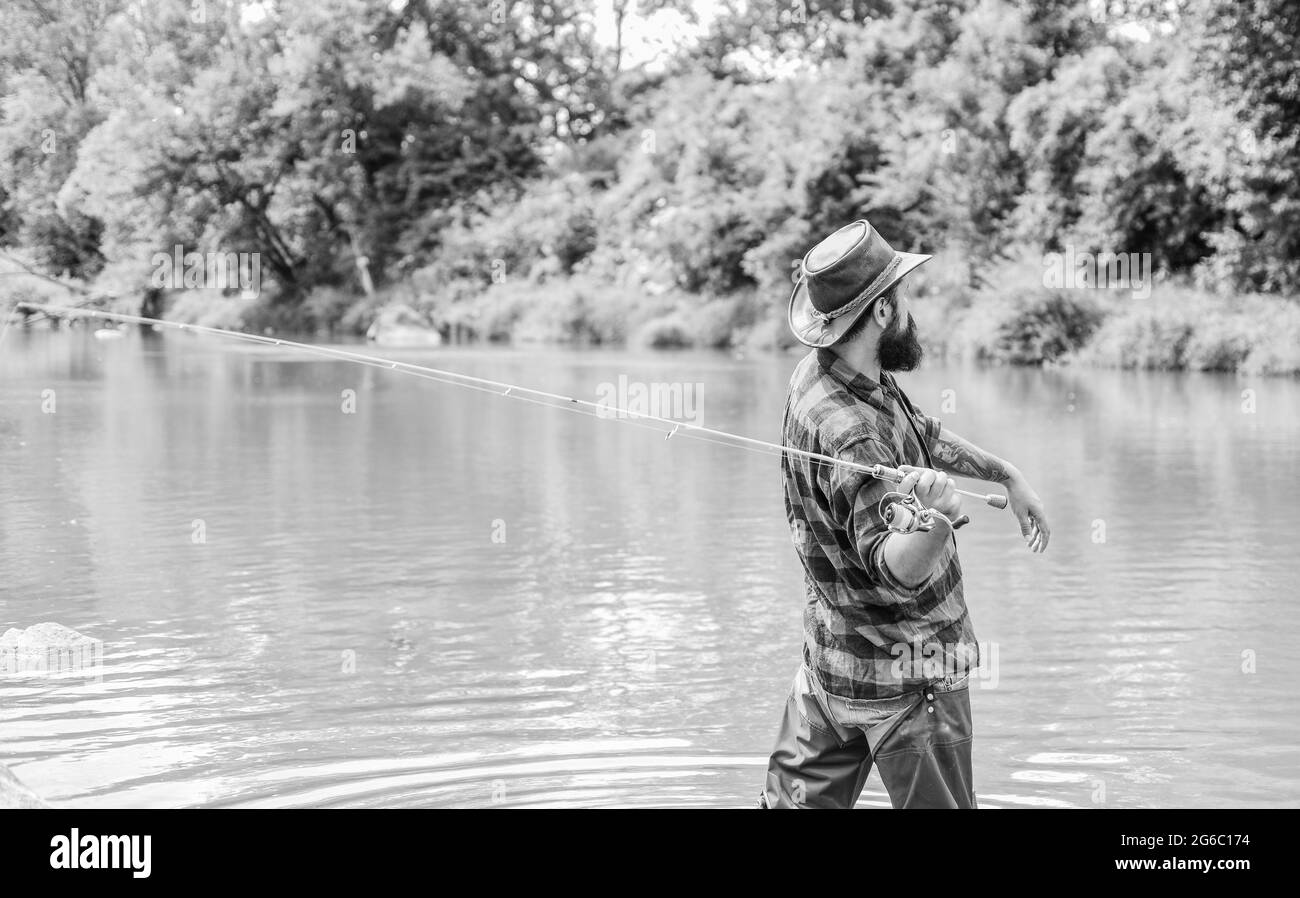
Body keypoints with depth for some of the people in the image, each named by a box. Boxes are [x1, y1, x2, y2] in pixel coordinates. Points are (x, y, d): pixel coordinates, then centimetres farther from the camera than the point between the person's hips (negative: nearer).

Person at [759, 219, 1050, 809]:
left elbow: (924, 436, 17)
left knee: (795, 799, 15)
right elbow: (896, 569, -37)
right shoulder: (847, 434, -30)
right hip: (906, 677, -9)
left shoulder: (822, 373, -1)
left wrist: (1007, 476, 19)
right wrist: (937, 518, -56)